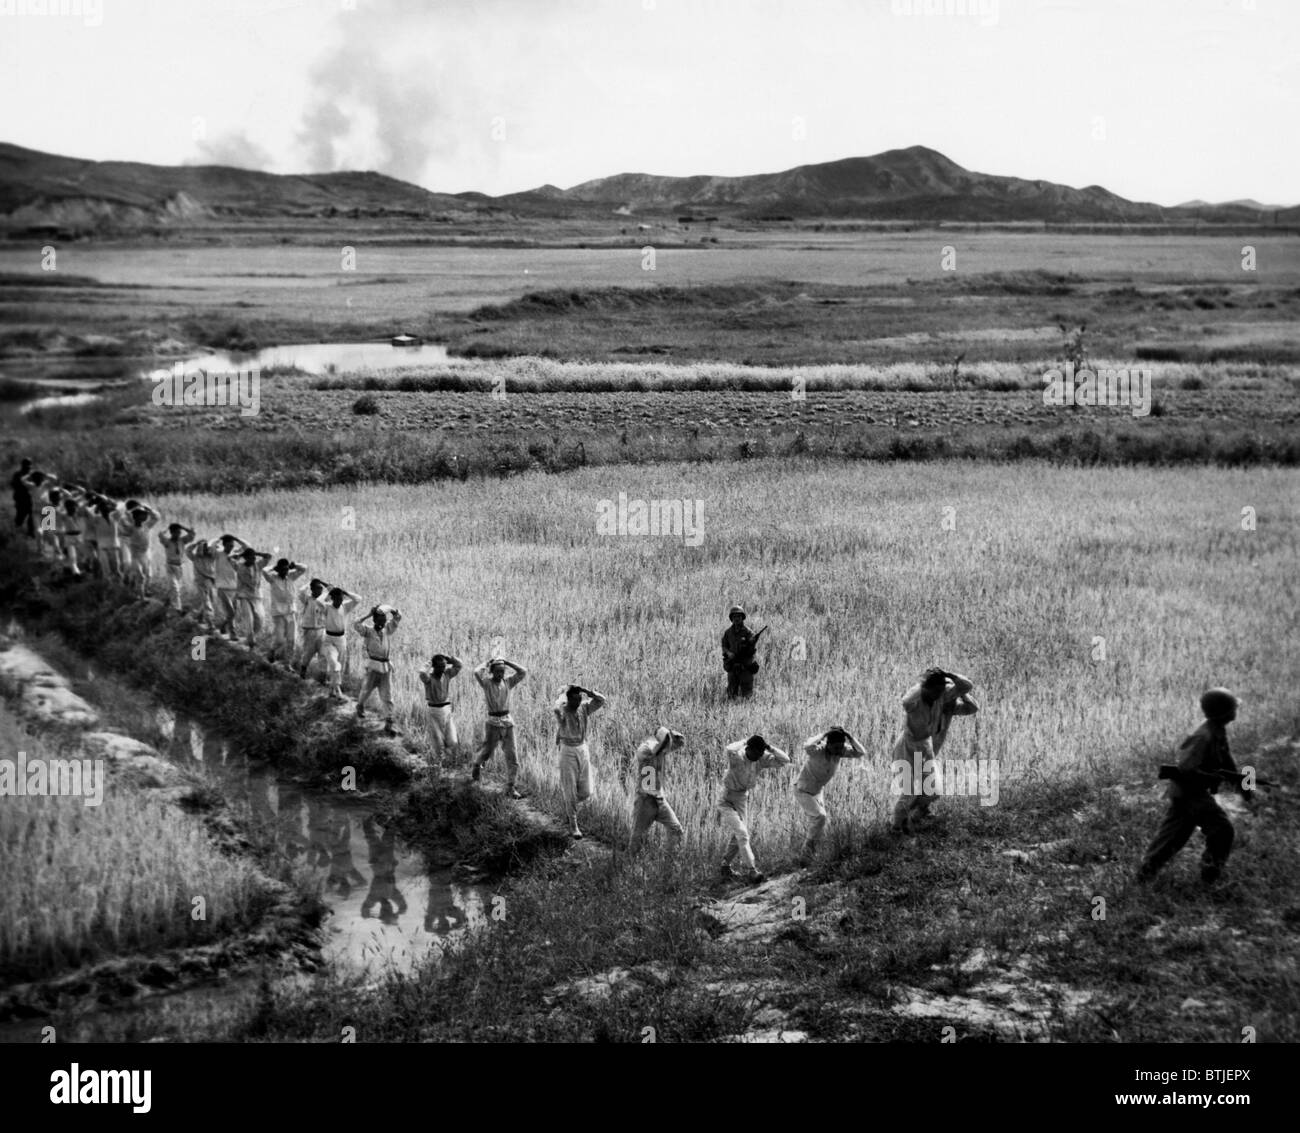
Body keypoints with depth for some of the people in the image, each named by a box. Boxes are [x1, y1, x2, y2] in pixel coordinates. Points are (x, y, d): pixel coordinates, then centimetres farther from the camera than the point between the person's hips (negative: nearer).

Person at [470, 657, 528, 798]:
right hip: (493, 723, -3)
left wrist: (506, 662, -4)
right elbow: (476, 673, -26)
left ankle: (510, 788, 6)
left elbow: (523, 672, -5)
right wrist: (487, 663, -9)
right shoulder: (486, 682, -6)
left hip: (507, 722, 3)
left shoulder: (507, 681, 5)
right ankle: (477, 765, 40)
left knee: (512, 757, 1)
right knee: (487, 751, 4)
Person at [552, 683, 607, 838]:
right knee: (570, 791, 0)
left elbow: (601, 700, -12)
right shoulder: (562, 712, -17)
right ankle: (573, 825, 13)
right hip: (567, 751, -5)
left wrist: (584, 690, -17)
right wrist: (563, 694, -22)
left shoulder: (584, 708, -2)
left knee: (585, 792, 8)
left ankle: (568, 808, 37)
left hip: (583, 750, 5)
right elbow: (556, 708, -41)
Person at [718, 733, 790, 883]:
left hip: (742, 800, 7)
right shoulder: (736, 757, -26)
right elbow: (729, 749, -50)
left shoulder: (762, 759, -9)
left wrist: (769, 747, -21)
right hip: (725, 802, -7)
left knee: (738, 836, 16)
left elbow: (785, 760, -12)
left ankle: (725, 866, 35)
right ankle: (751, 871, -21)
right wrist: (743, 742, -32)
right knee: (742, 833, -19)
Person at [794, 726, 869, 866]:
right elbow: (807, 746, -56)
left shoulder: (840, 750, -12)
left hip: (817, 792, 8)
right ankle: (807, 852, -15)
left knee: (819, 829, 8)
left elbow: (861, 753, -19)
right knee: (820, 817, -26)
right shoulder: (818, 750, -31)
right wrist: (823, 734, -43)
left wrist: (849, 737, -26)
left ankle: (805, 856, 23)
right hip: (803, 791, -8)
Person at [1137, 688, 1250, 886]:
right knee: (1221, 829, -2)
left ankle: (1146, 870, 17)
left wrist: (1242, 787, 15)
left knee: (1173, 833, 13)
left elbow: (1226, 761, 17)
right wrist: (1214, 778, -21)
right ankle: (1211, 874, 9)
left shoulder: (1219, 732, 5)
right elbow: (1186, 769, -29)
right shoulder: (1204, 737, -25)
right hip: (1189, 792, -9)